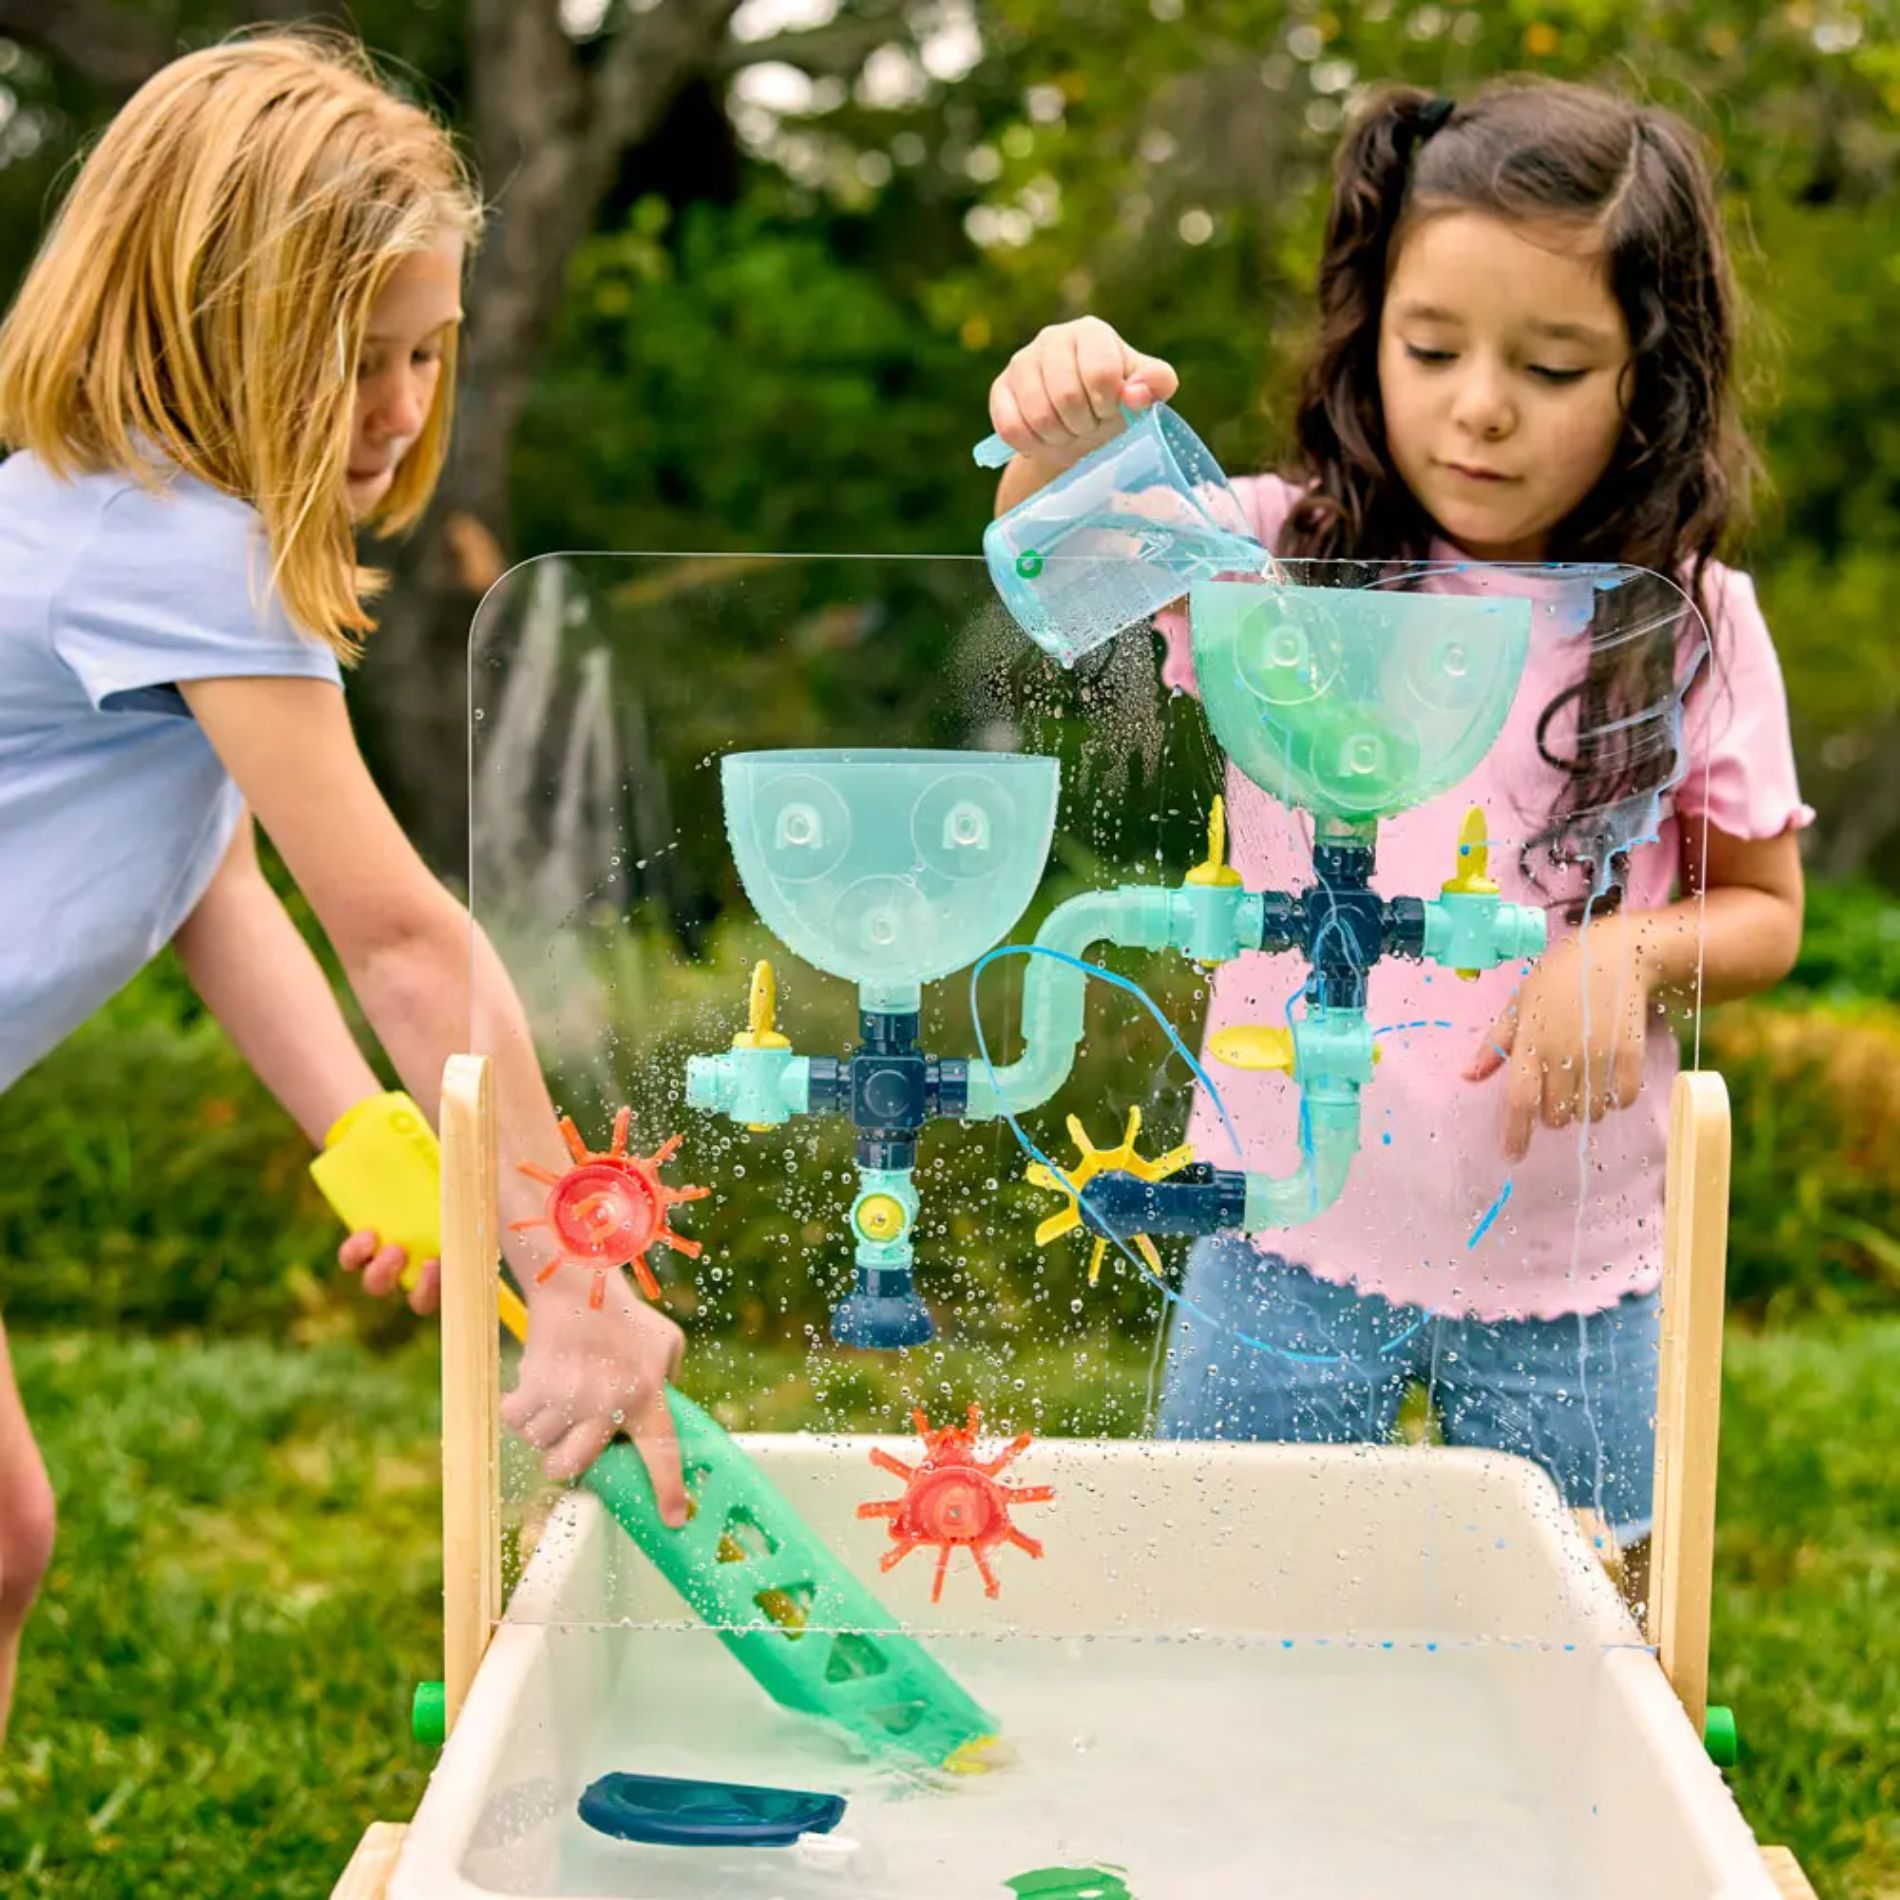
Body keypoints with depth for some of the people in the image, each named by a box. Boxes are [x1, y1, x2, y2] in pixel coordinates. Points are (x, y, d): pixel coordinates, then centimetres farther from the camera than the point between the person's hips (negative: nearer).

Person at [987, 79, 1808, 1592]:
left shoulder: (1692, 627, -5)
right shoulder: (1293, 555, -7)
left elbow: (1764, 909, 4)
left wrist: (1631, 951, -17)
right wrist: (1062, 438, -42)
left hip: (1569, 1276, 1)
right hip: (1289, 1249, 0)